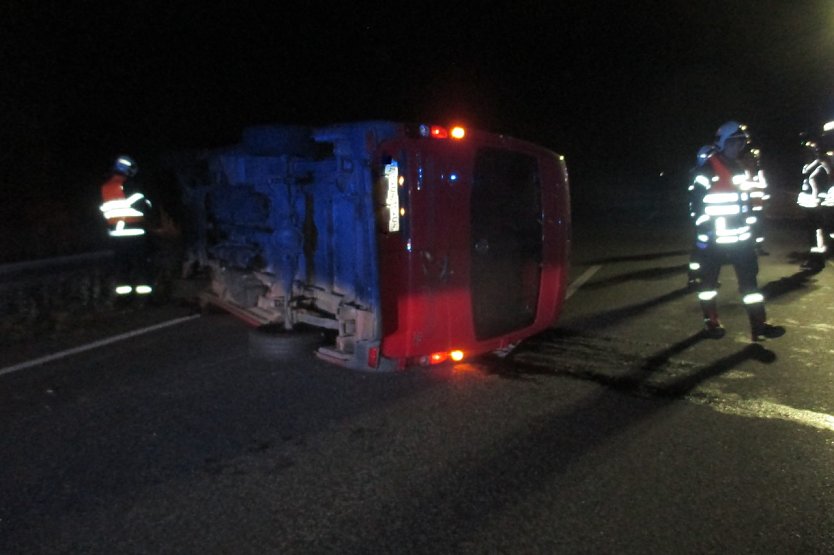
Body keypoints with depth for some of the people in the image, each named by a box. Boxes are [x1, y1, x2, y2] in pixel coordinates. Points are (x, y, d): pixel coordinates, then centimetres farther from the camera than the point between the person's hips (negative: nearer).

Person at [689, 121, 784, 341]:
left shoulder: (740, 168, 14)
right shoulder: (706, 170, -11)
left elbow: (745, 199, 22)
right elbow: (695, 203, -13)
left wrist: (750, 224, 18)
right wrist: (703, 230, -16)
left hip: (741, 236, 7)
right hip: (713, 238, -7)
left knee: (750, 279, 4)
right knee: (709, 279, 6)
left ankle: (759, 325, 7)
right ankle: (711, 321, 19)